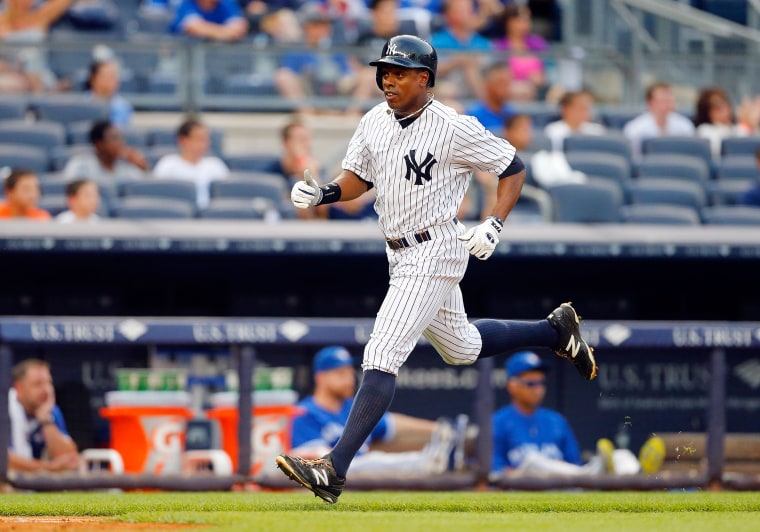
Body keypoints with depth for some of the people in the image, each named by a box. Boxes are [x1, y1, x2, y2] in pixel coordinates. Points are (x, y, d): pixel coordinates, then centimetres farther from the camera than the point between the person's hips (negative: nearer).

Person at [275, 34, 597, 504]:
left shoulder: (453, 128, -16)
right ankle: (556, 329, 45)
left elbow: (514, 168, -7)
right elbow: (358, 179, 13)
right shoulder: (375, 121, 4)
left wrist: (493, 226, -18)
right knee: (462, 347, 25)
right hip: (403, 255, 9)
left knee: (382, 357, -17)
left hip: (435, 251, -9)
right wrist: (323, 194, -8)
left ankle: (334, 471, -23)